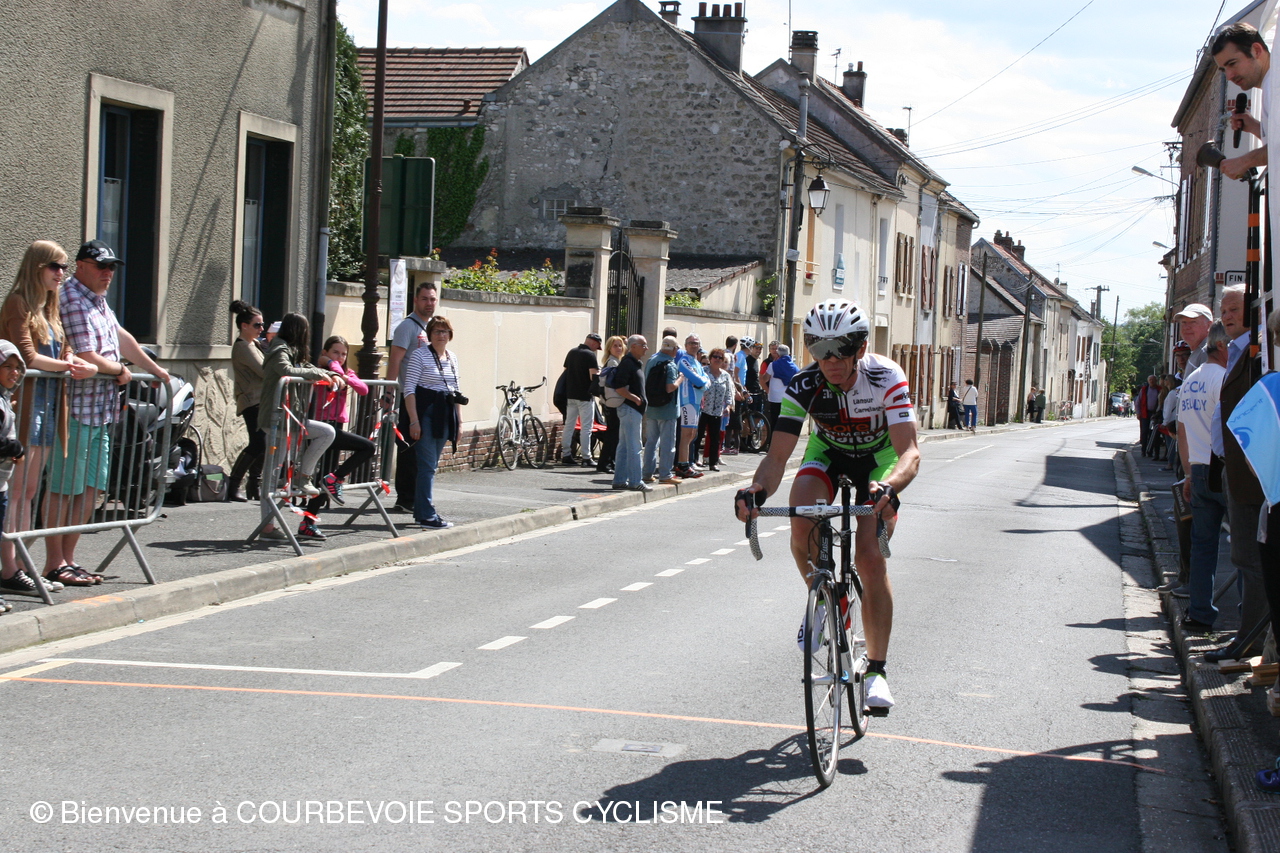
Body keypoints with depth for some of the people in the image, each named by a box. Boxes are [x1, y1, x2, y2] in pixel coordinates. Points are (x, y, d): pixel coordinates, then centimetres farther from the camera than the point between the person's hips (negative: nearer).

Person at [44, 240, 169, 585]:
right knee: (63, 488, -3)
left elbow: (121, 337, 29)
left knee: (90, 489, 10)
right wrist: (121, 370, -2)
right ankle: (54, 564, 1)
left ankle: (68, 559, 16)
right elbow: (87, 359, -19)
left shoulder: (97, 299, 17)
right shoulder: (72, 301, -14)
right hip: (76, 409, -9)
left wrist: (155, 369, 34)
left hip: (101, 412, 10)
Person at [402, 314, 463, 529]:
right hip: (426, 413, -7)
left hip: (445, 415, 7)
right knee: (428, 466, -9)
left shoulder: (452, 358, 15)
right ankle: (428, 516, -9)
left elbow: (457, 391, 21)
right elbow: (409, 389, -10)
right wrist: (414, 420, -16)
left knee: (430, 465, 11)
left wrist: (459, 420, 17)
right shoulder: (420, 355, -6)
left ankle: (421, 511, 17)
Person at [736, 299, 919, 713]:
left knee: (870, 558, -17)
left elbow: (909, 452, -40)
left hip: (879, 457, -2)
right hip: (828, 451, 2)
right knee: (801, 523, -29)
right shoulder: (805, 385, -27)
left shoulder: (887, 378, -33)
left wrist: (889, 486, -62)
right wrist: (757, 490, -52)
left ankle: (877, 669, -4)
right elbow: (778, 455, -30)